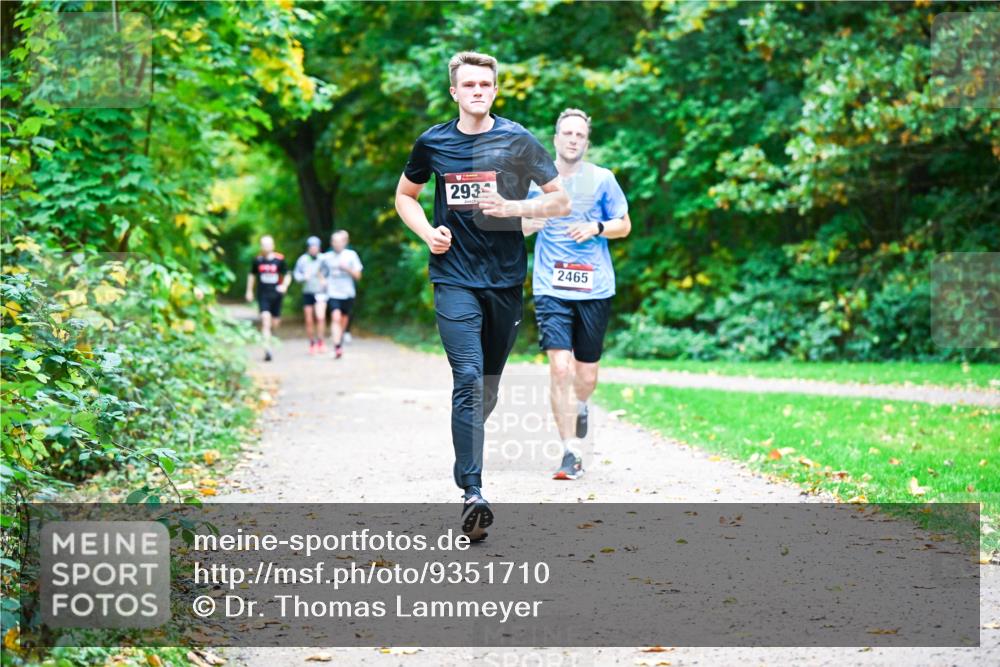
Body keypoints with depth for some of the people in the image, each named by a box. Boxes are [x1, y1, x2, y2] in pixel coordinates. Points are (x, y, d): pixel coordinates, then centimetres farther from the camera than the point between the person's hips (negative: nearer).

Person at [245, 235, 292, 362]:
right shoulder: (257, 260, 1)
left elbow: (287, 275, 6)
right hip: (263, 295, -1)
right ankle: (267, 349, -19)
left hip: (276, 295, 1)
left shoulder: (280, 259, -3)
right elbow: (252, 275, 16)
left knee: (275, 323, 10)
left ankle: (267, 334, 47)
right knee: (266, 320, -16)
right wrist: (249, 291, 14)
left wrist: (285, 286, -13)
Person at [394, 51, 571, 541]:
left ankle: (467, 459, 37)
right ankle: (472, 493, -20)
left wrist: (511, 207, -12)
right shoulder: (432, 143, 4)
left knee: (489, 385, 12)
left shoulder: (518, 141, 1)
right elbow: (405, 195, 20)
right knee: (468, 379, -15)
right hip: (455, 277, -1)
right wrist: (428, 233, 1)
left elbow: (561, 201, 5)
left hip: (506, 279, 1)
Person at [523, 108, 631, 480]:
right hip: (551, 288, -1)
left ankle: (581, 406, 44)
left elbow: (624, 226, 9)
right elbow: (521, 227, 14)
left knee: (586, 374, 7)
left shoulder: (602, 179, 3)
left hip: (594, 289, 1)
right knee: (560, 367, -15)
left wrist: (596, 228, -10)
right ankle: (571, 453, -10)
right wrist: (527, 223, -9)